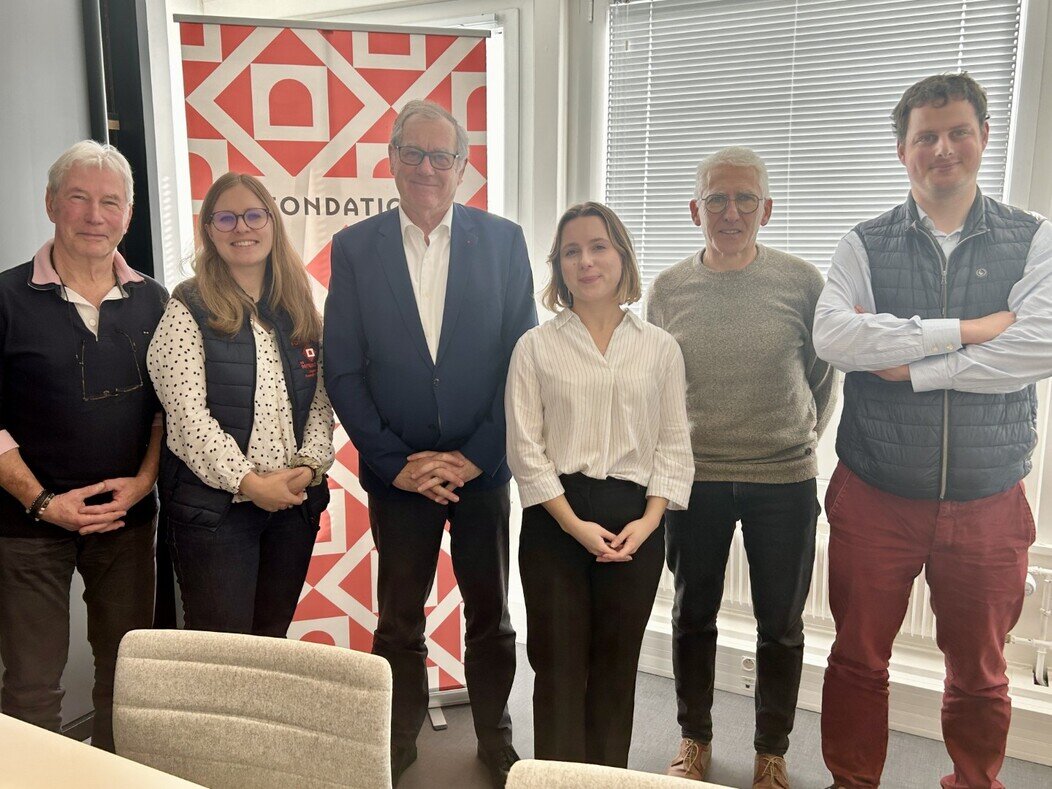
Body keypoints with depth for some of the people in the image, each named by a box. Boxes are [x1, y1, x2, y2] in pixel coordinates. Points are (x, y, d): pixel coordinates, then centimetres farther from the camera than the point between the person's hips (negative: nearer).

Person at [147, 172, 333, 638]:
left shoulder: (299, 309, 9)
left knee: (273, 638, 15)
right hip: (214, 503, -4)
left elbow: (320, 400, 5)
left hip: (295, 498, 4)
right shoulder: (188, 311, -5)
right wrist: (249, 482, -17)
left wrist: (309, 464, -10)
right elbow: (188, 414, -12)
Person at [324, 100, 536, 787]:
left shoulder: (504, 240, -1)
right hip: (398, 469, 0)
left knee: (490, 616, 15)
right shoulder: (354, 247, 0)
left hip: (482, 466, 0)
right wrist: (396, 462, -8)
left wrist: (474, 455, -9)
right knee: (398, 622, 14)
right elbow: (343, 370, -2)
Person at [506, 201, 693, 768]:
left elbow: (674, 443, 6)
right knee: (558, 666, 4)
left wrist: (648, 521, -7)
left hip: (635, 520, 2)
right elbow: (525, 449, -3)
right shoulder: (536, 346, 2)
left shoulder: (660, 348, 7)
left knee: (616, 667, 11)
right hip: (555, 518, -1)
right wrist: (576, 524, -10)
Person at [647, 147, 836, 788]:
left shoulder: (803, 282, -5)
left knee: (781, 626, 12)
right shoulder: (668, 289, -2)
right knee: (693, 615, 14)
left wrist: (803, 439, 7)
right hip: (695, 478, 1)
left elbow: (824, 371, 7)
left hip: (785, 479, -1)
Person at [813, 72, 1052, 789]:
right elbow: (832, 335, -17)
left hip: (988, 505, 1)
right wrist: (969, 329, -17)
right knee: (859, 660, 13)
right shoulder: (866, 246, 1)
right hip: (875, 497, 0)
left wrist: (906, 363, -16)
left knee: (980, 674, 17)